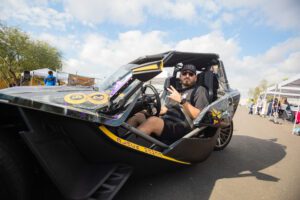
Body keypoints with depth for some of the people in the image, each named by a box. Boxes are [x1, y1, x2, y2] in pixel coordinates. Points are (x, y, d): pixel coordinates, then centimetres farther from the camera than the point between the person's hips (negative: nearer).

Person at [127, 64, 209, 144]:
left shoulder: (199, 90, 7)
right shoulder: (177, 91, 27)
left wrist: (182, 100, -15)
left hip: (182, 127, -7)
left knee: (153, 120, -31)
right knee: (139, 116, -9)